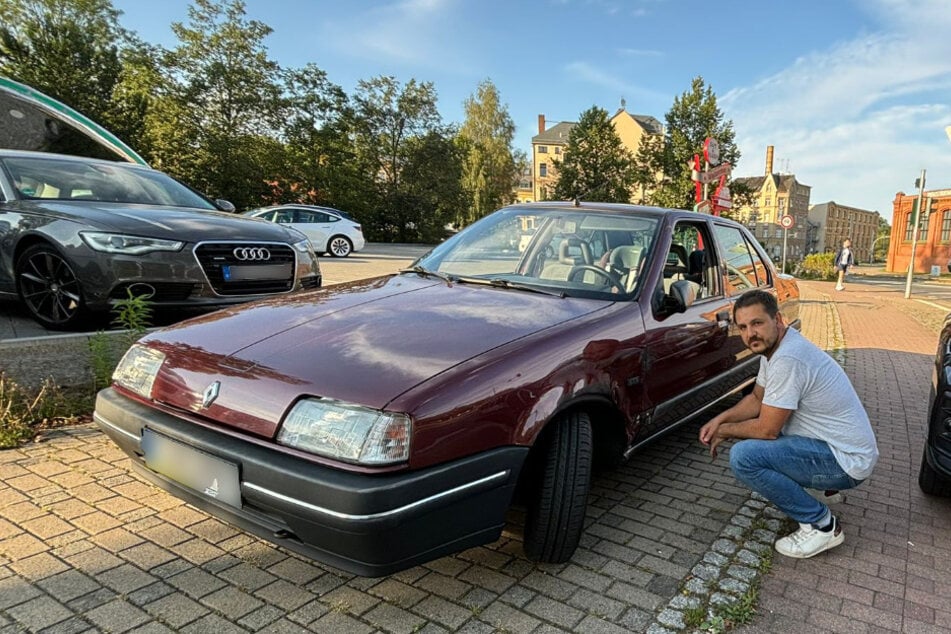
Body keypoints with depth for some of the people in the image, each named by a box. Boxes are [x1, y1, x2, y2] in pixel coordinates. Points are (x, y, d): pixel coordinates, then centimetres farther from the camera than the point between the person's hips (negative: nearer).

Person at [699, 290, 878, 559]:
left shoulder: (787, 359, -27)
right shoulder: (773, 346, 3)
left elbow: (767, 430, -22)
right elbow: (757, 398, 16)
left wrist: (724, 431, -5)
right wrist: (721, 419, 0)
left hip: (848, 461, -10)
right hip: (836, 445, 10)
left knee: (743, 457, -24)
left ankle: (821, 525, -7)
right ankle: (823, 489, 22)